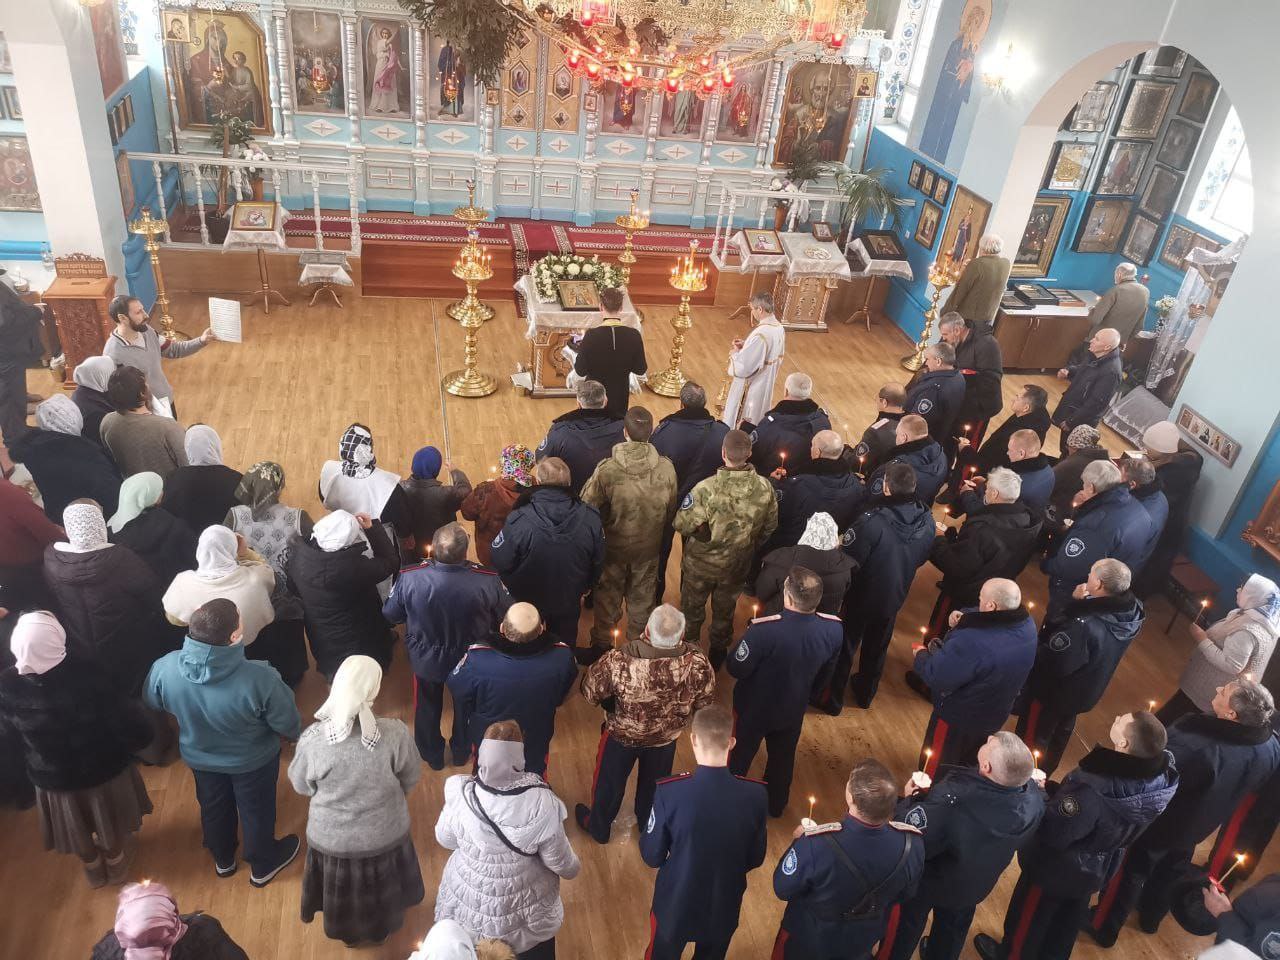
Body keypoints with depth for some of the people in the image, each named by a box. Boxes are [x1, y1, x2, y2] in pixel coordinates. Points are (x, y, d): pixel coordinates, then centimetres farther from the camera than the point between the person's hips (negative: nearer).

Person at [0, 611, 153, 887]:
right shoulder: (86, 674, -35)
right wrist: (129, 745, -7)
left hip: (52, 777, 2)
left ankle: (93, 870, 57)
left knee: (78, 829, 31)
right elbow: (135, 729, -29)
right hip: (105, 769, -2)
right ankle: (116, 867, 55)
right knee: (111, 824, 29)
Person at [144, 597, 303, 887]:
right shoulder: (260, 680, -42)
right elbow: (289, 725, -24)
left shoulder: (165, 668, -31)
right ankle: (263, 866, 51)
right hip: (252, 760, -3)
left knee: (214, 807, 31)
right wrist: (295, 734, 1)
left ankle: (223, 859, 58)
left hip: (199, 756, 3)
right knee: (257, 810, 25)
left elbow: (152, 702, -6)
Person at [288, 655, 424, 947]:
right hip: (386, 835, 0)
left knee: (343, 890, 31)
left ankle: (349, 933, 56)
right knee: (381, 886, 31)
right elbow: (411, 778, -10)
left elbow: (300, 785, -10)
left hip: (332, 839, 0)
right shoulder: (395, 734, -30)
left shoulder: (313, 739, -30)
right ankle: (382, 928, 57)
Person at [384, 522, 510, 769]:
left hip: (425, 659, 0)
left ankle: (432, 756, 55)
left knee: (428, 707, 31)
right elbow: (506, 619, -15)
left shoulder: (410, 578, -32)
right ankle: (461, 752, 56)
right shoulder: (488, 581, -34)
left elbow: (390, 614, -13)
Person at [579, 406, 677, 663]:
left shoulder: (607, 470, -28)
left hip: (613, 546, -2)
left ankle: (601, 647, 38)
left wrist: (599, 533, 4)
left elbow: (587, 507, -17)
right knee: (642, 598, 23)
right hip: (649, 547, 2)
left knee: (608, 597, 21)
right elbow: (670, 510, -5)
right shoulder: (666, 468, -20)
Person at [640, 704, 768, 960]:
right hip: (724, 908, 2)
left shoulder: (670, 792, -28)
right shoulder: (755, 794, -21)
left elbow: (652, 856, -15)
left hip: (674, 906, -2)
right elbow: (755, 858, -5)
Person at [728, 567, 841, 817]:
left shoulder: (764, 630, -40)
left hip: (754, 709, -4)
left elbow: (736, 669, -24)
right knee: (783, 758, 30)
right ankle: (776, 805, 54)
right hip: (793, 710, 4)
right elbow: (825, 676, -3)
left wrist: (747, 636, -8)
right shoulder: (834, 629, -22)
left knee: (740, 757, 23)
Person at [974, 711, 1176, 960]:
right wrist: (1057, 791, 2)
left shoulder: (1091, 792, -46)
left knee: (1029, 917, 24)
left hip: (1057, 868, -6)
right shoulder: (1160, 773, -24)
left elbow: (1052, 833, -32)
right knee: (1068, 918, 33)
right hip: (1097, 868, 6)